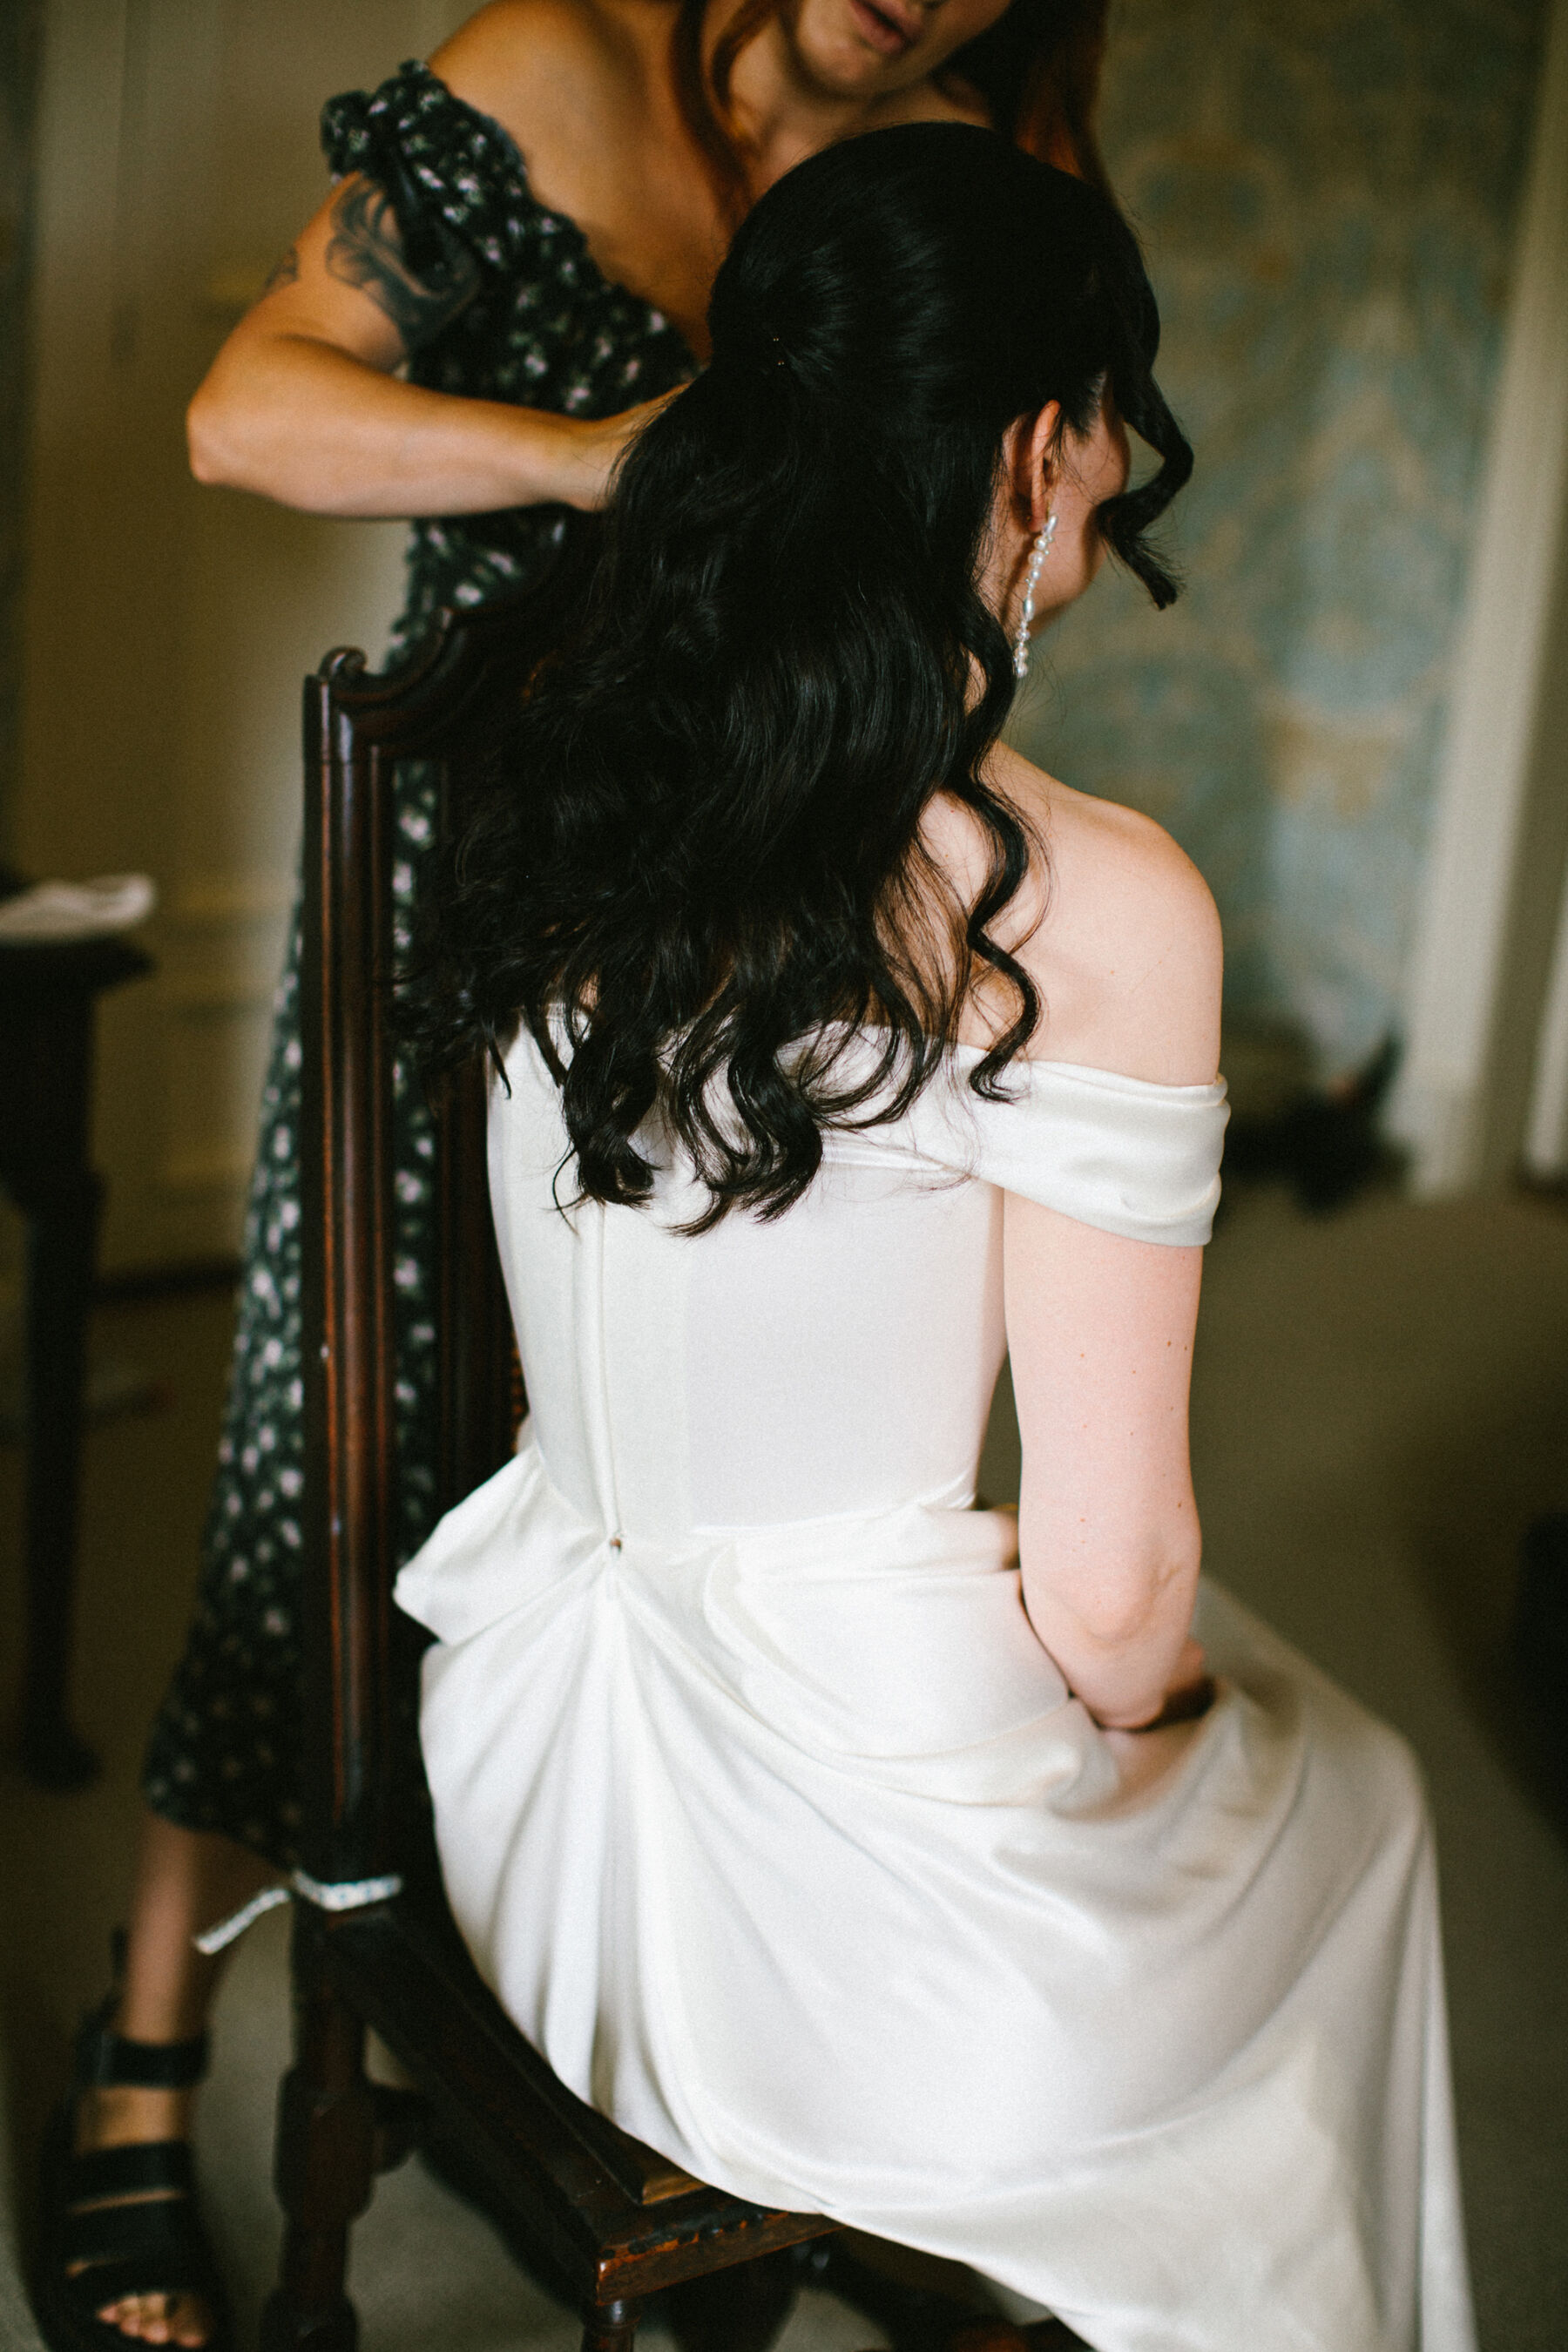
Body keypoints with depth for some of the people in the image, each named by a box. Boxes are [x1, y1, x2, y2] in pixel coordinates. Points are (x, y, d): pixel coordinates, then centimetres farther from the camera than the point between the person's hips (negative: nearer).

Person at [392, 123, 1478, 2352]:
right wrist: (1138, 1708, 6)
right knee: (1348, 1787, 27)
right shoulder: (1093, 907, -24)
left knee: (1196, 1697, 34)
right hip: (840, 1865, -6)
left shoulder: (572, 793, -4)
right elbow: (1109, 1570, -18)